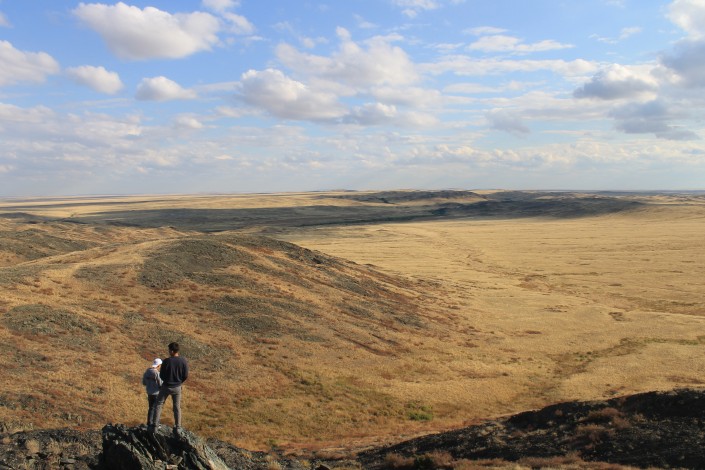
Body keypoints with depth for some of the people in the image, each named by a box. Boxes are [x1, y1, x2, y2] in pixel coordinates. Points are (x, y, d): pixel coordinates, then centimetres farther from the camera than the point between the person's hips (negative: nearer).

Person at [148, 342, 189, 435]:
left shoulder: (166, 361, -21)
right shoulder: (183, 361, -14)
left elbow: (161, 375, -11)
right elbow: (186, 376, -6)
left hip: (166, 386, -2)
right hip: (177, 387, 2)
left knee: (158, 405, 15)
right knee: (177, 407, 15)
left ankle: (154, 426, 16)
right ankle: (177, 428, 17)